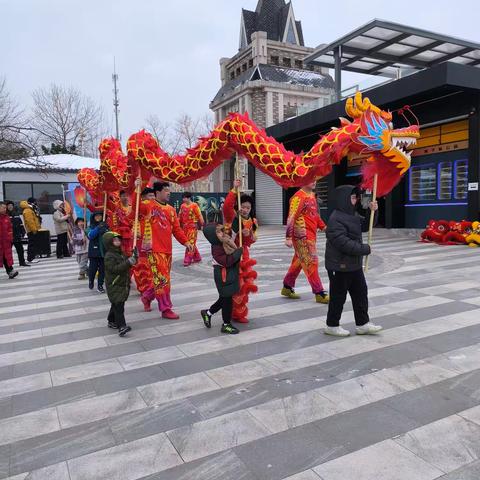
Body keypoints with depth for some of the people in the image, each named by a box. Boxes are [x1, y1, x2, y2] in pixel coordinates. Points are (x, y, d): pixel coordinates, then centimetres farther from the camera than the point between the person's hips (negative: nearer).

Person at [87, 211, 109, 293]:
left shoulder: (105, 225, 3)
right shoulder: (91, 226, 0)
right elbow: (90, 235, -17)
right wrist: (98, 228, -28)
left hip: (103, 251, 1)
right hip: (94, 251, -1)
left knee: (102, 269, 4)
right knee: (93, 268, 3)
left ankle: (100, 285, 17)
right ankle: (91, 281, 31)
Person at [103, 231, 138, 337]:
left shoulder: (120, 254, 12)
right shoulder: (109, 256, -16)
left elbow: (126, 266, 19)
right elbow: (115, 268, -27)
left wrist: (133, 257, 2)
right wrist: (128, 262, -33)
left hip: (123, 284, 9)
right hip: (114, 286, -9)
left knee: (116, 305, 18)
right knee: (118, 305, -13)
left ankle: (111, 321, 32)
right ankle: (121, 326, -17)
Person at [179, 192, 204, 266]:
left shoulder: (194, 205, -8)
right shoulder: (182, 206, 8)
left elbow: (199, 215, -9)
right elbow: (180, 216, 14)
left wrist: (202, 225, -11)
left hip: (193, 227, -7)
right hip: (185, 227, 7)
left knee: (191, 243, -7)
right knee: (187, 242, 12)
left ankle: (187, 260, -5)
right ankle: (197, 257, 26)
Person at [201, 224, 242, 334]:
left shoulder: (226, 241, 1)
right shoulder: (217, 248, -23)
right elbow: (226, 261, -29)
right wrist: (238, 252, -27)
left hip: (231, 274, 9)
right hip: (224, 276, -9)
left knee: (224, 298, 20)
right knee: (227, 299, 2)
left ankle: (208, 313, 39)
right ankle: (226, 325, 18)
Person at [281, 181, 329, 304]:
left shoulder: (312, 195, 15)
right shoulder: (298, 197, -14)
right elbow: (291, 217, -18)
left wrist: (323, 226, 12)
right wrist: (288, 237, -22)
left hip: (311, 235, 9)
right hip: (302, 236, -9)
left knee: (298, 261, 15)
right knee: (311, 262, -5)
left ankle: (287, 287, 26)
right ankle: (319, 293, 2)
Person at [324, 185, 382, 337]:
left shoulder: (352, 214, 9)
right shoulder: (336, 219, -22)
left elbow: (365, 226, 22)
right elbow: (343, 243, -28)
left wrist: (373, 212, 5)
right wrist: (365, 249, -21)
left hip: (354, 264, 10)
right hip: (340, 266, -10)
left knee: (361, 293, 15)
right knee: (338, 296, 4)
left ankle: (362, 324, 26)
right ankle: (332, 326, 20)